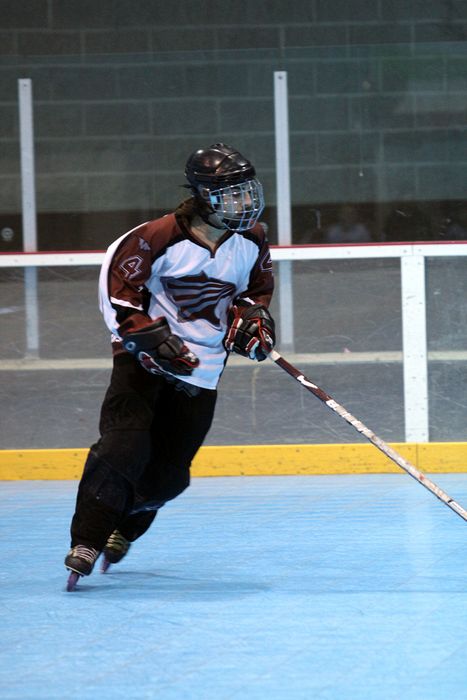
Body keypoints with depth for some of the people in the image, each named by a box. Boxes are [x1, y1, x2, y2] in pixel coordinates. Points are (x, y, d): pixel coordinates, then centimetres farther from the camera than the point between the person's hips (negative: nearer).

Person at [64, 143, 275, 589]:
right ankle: (85, 543, -17)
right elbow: (117, 284, -13)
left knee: (168, 472, 3)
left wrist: (253, 317, -1)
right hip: (142, 358, -5)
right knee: (125, 446, -20)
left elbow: (257, 288, 19)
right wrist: (150, 337, -19)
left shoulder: (252, 241, -1)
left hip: (201, 370, 5)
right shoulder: (160, 238, -19)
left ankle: (119, 532, 26)